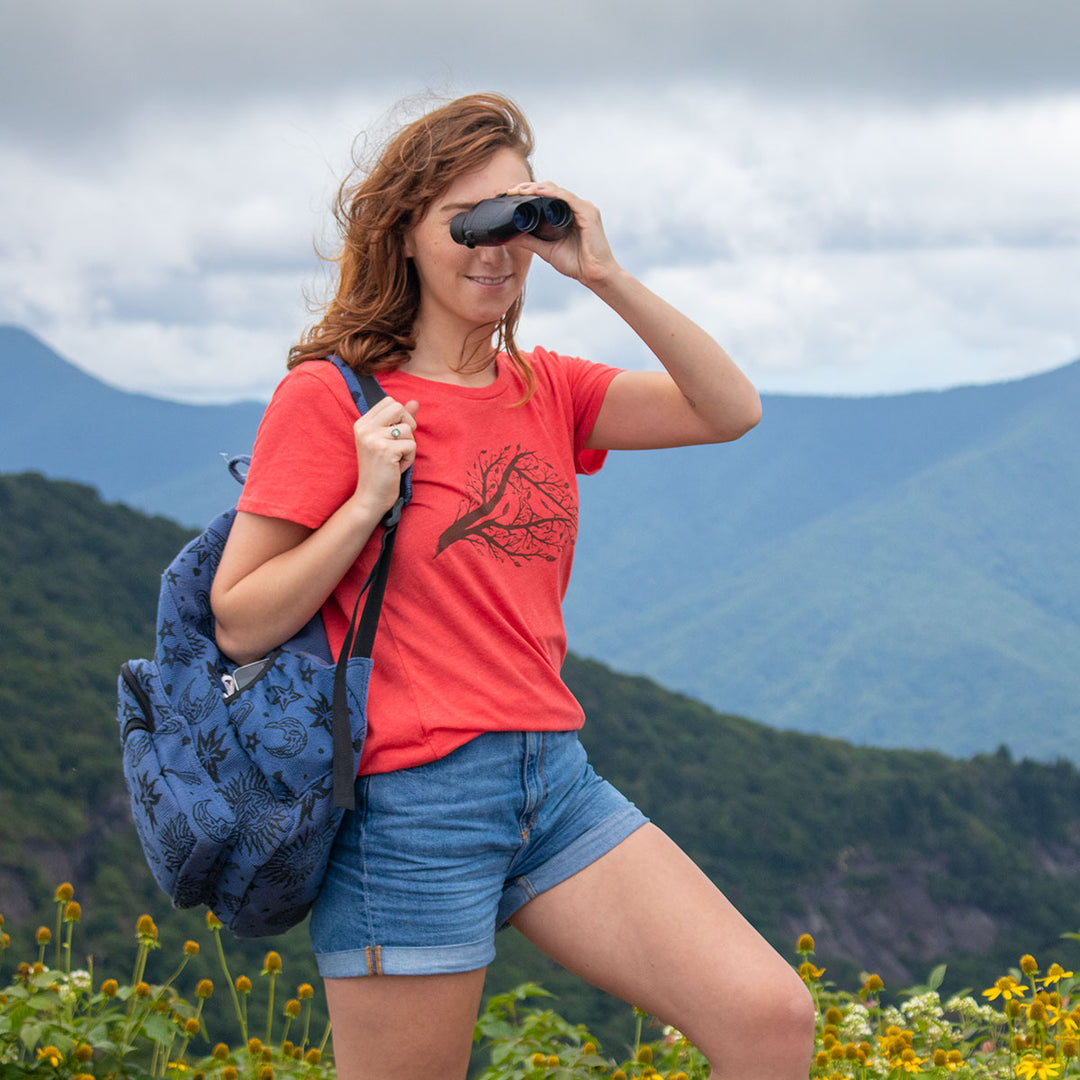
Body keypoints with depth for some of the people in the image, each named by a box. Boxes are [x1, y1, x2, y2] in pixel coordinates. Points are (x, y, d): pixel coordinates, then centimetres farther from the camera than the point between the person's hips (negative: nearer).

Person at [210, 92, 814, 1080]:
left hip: (555, 780, 5)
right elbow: (240, 623, -4)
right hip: (413, 804, -5)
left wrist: (605, 276, -7)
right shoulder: (331, 395, -4)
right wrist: (367, 503, -16)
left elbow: (733, 410, 0)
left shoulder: (546, 390, 12)